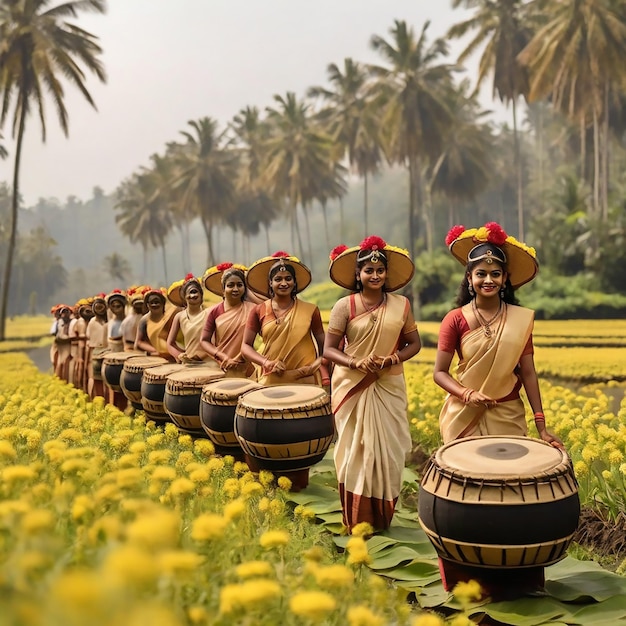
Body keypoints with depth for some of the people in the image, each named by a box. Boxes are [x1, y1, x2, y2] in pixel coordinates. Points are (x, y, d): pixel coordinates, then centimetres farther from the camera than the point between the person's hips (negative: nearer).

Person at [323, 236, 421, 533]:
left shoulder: (401, 304, 2)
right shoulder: (345, 305, -4)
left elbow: (414, 344, 8)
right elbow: (328, 349, -4)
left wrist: (394, 358, -13)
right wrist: (357, 362, -21)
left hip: (389, 388, 2)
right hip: (353, 388, -1)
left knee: (388, 450, 3)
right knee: (355, 451, 4)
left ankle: (382, 517, 19)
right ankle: (355, 522, 14)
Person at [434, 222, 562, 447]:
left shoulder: (522, 319, -1)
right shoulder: (455, 320, -6)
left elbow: (528, 373, -2)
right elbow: (440, 373, -4)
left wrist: (541, 426, -6)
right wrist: (467, 394, -22)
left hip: (508, 416, 1)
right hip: (465, 415, -1)